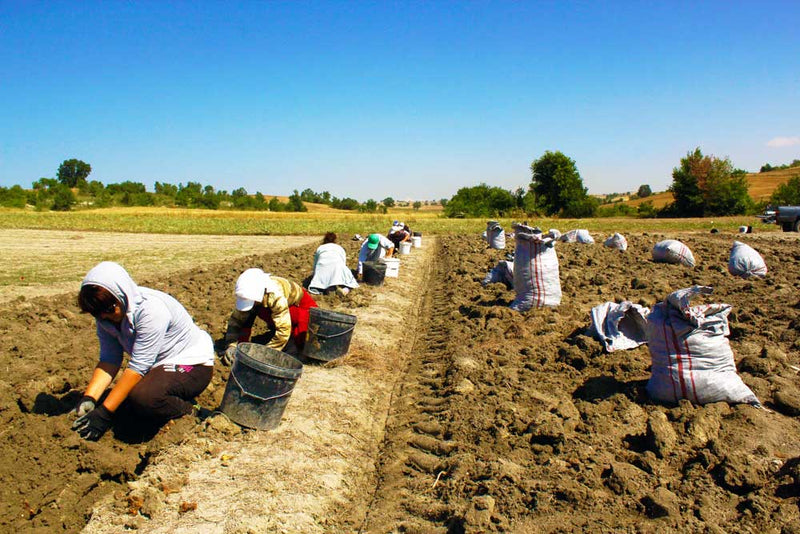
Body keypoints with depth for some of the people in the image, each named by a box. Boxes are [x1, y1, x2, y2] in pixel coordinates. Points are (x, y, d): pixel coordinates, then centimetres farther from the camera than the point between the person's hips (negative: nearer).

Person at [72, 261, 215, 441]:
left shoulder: (151, 309, -29)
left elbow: (138, 366, -29)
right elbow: (109, 360, -7)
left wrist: (104, 413, -29)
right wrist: (89, 398, -22)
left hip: (192, 365, -9)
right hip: (159, 365, 9)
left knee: (142, 397, -32)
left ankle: (187, 410, -4)